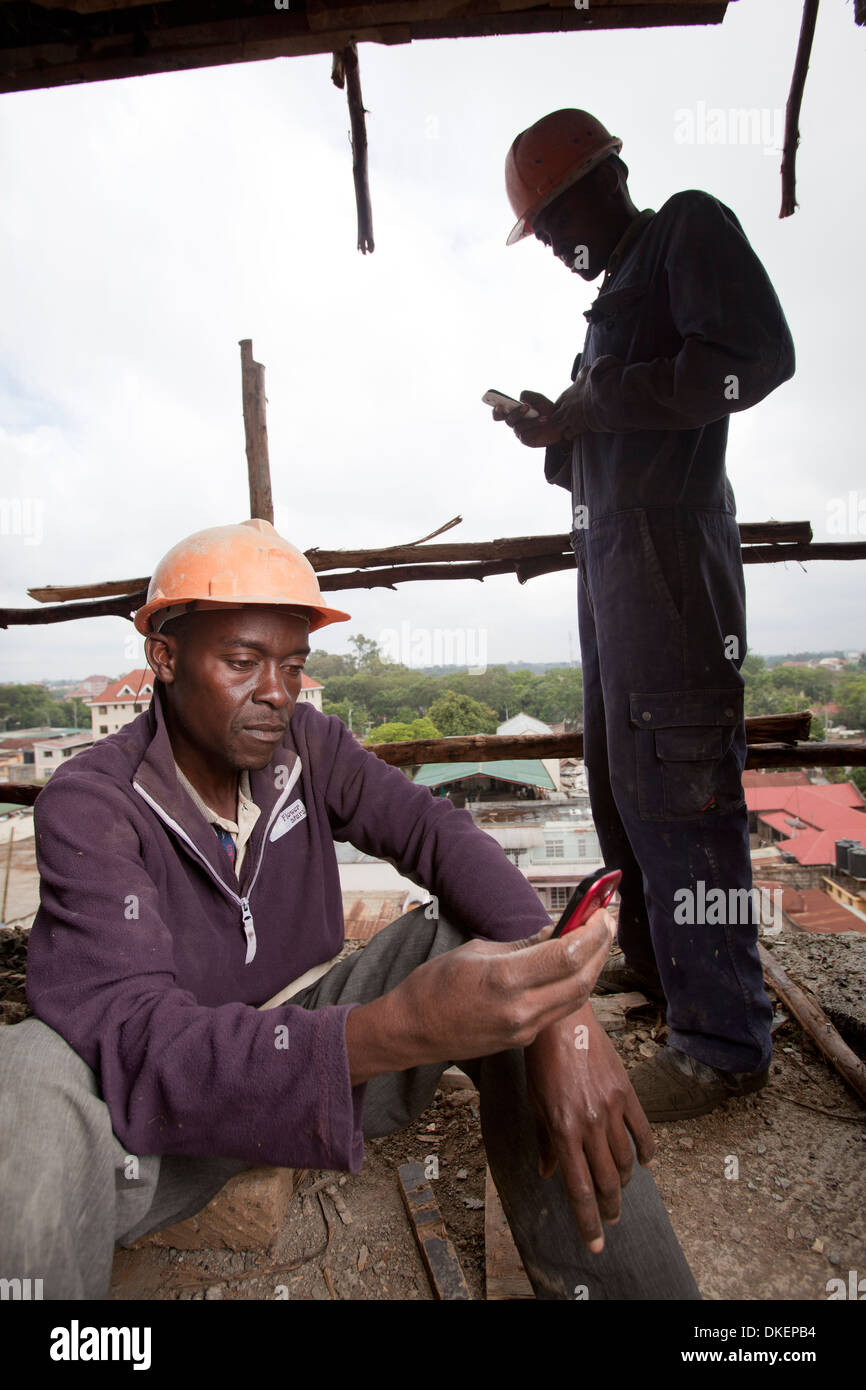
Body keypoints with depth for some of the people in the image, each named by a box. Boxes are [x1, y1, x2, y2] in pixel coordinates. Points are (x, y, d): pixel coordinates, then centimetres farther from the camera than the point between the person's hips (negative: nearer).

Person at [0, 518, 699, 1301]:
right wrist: (402, 1029, -48)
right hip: (169, 1105, -4)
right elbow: (134, 1045, -32)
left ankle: (607, 1274, -11)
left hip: (311, 1039, 5)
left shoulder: (307, 745, -5)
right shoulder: (89, 803, -20)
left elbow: (438, 834, -16)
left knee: (487, 932, -18)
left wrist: (561, 1011, -33)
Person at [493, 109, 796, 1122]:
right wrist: (558, 433, 10)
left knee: (674, 783, -12)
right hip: (611, 550, 10)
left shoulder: (689, 226, 4)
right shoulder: (619, 290, 27)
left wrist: (599, 400, -11)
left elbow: (758, 356, -14)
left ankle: (725, 1039, -1)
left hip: (669, 547, -10)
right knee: (618, 772, 12)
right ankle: (652, 955, 26)